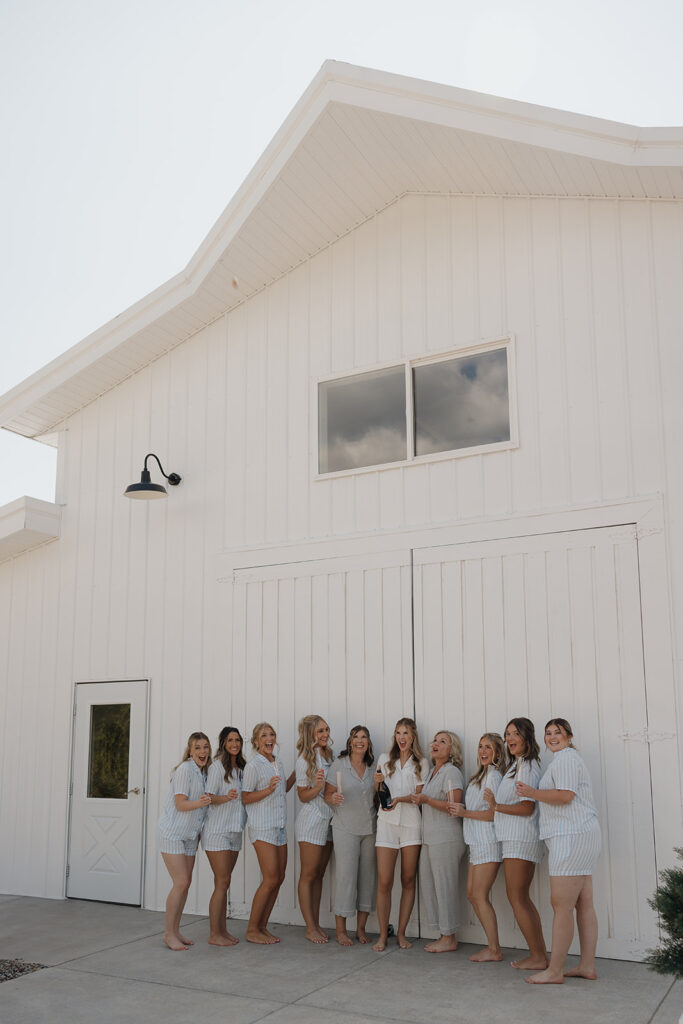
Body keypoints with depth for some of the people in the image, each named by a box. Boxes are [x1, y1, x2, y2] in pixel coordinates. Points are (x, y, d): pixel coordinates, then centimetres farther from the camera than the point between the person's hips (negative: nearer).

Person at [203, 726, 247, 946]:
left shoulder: (240, 768, 13)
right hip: (217, 831, -7)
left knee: (224, 883, 10)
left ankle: (222, 930, 15)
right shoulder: (217, 766, -9)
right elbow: (209, 797, -14)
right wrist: (226, 797, -31)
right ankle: (214, 934, -1)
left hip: (234, 832, 7)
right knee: (222, 882, -8)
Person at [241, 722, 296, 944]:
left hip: (279, 826, 8)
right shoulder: (254, 765, -10)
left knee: (279, 878, 6)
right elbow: (245, 798, -10)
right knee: (270, 879, -9)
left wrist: (296, 773, 11)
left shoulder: (277, 761, 12)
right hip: (263, 828, -8)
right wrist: (268, 790, -21)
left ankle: (262, 927, 16)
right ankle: (252, 930, 3)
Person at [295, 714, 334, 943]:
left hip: (328, 820, 7)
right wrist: (318, 786, -26)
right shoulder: (305, 758, -12)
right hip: (312, 820, -7)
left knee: (319, 874, 11)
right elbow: (303, 796, -10)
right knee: (308, 875, 0)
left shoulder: (328, 755, 9)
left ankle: (316, 924, 17)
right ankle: (310, 928, 6)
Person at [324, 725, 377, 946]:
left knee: (368, 876, 4)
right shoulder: (339, 765, -1)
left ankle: (361, 929, 15)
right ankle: (340, 930, 5)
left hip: (370, 828, 4)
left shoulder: (372, 767, 9)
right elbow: (327, 794, -1)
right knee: (345, 875, -6)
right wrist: (334, 798, -21)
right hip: (345, 828, -4)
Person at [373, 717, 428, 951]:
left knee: (408, 881, 3)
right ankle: (382, 935, 4)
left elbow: (419, 794, -1)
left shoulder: (421, 763, 8)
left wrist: (399, 799, -18)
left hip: (411, 822, 0)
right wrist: (378, 783, -7)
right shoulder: (385, 760, 11)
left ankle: (401, 933, 13)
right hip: (387, 822, 0)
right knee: (384, 882, -5)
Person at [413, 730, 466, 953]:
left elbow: (454, 805, -19)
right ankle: (444, 934, 19)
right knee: (428, 886, 10)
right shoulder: (432, 772, 17)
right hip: (430, 838, 9)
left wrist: (426, 799, -18)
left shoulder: (451, 771, -10)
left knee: (444, 886, -3)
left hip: (446, 839, -9)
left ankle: (449, 938, 7)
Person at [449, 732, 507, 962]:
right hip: (477, 843, 10)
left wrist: (465, 813, -14)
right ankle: (492, 944, 17)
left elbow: (495, 813, -18)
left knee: (480, 896, -6)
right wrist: (461, 810, 7)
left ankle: (494, 950, 2)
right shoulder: (480, 775, 19)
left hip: (488, 843, -10)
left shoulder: (493, 775, -12)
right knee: (472, 894, 10)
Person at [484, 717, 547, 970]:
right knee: (521, 898, 13)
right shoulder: (518, 765, 18)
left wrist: (496, 806, -20)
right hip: (516, 838, 10)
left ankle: (537, 957, -1)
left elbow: (527, 808, -19)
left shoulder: (527, 766, -14)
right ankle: (540, 954, 17)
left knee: (516, 898, -6)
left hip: (520, 839, -10)